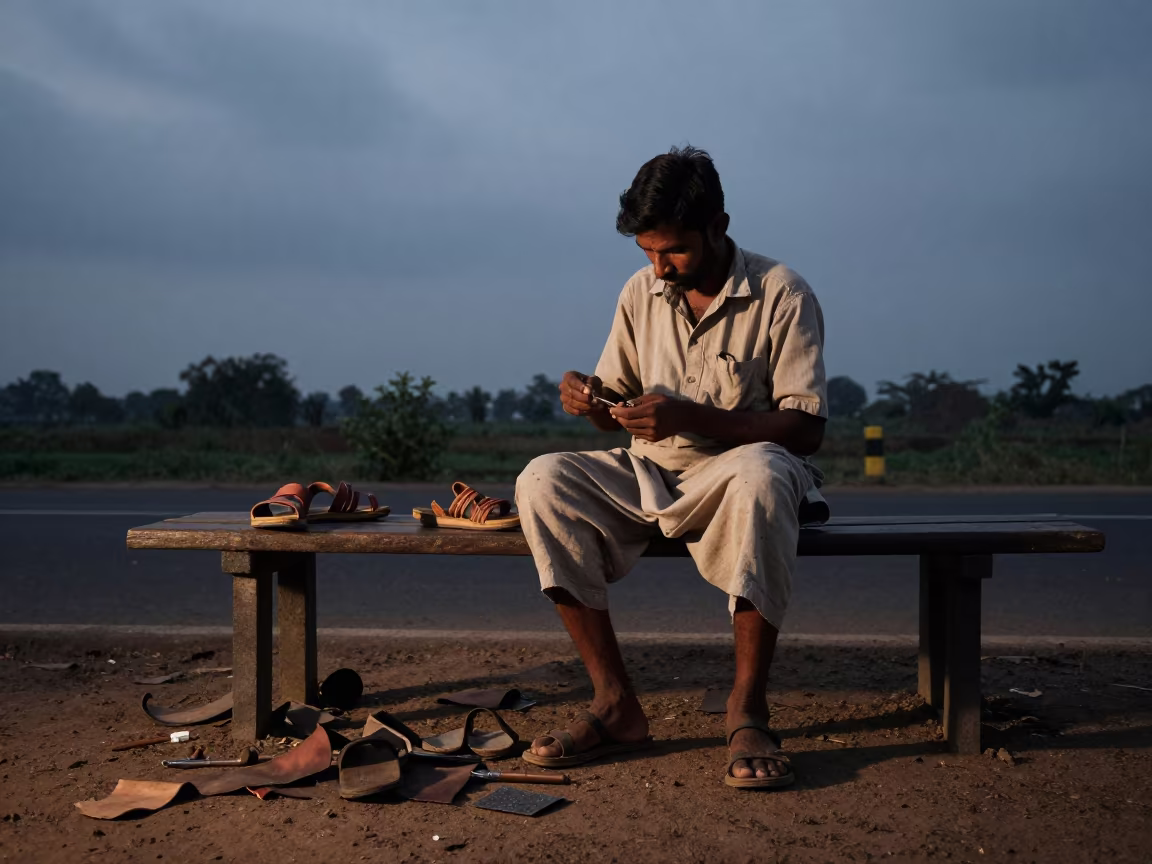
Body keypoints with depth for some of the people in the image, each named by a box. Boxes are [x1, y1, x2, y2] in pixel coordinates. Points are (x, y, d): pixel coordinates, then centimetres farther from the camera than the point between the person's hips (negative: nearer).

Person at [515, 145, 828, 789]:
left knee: (761, 473, -40)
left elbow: (807, 427, -15)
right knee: (543, 481, -21)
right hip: (653, 477, 5)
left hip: (737, 473, -5)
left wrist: (691, 416, -26)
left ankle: (748, 711, -30)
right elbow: (621, 403, 15)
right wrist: (591, 399, -11)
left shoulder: (783, 295, -9)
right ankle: (616, 704, -20)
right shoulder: (641, 293, 7)